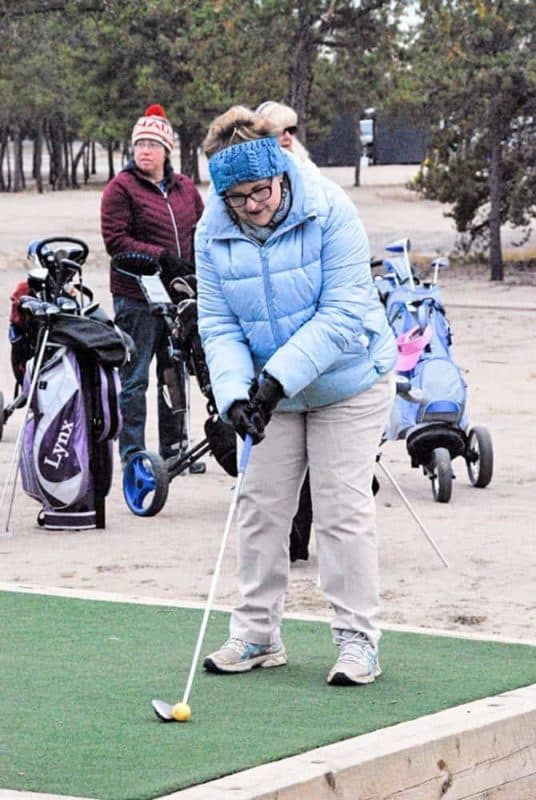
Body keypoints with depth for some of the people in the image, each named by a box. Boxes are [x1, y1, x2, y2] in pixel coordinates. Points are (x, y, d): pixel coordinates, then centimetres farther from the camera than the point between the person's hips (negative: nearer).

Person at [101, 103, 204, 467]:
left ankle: (174, 447, 24)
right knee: (135, 379, -2)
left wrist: (195, 263, -1)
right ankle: (132, 455, 3)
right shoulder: (121, 188, -5)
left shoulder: (184, 187, 12)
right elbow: (116, 240, -12)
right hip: (137, 297, -6)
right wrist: (162, 257, -19)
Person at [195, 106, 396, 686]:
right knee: (260, 506, 6)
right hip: (271, 393, 4)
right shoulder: (213, 233, -10)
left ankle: (357, 639, 2)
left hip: (348, 383, -4)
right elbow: (218, 324, -7)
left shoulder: (329, 210, -22)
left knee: (342, 509, -6)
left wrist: (279, 375, -30)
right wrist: (234, 392, -24)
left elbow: (344, 313, -24)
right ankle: (257, 634, 17)